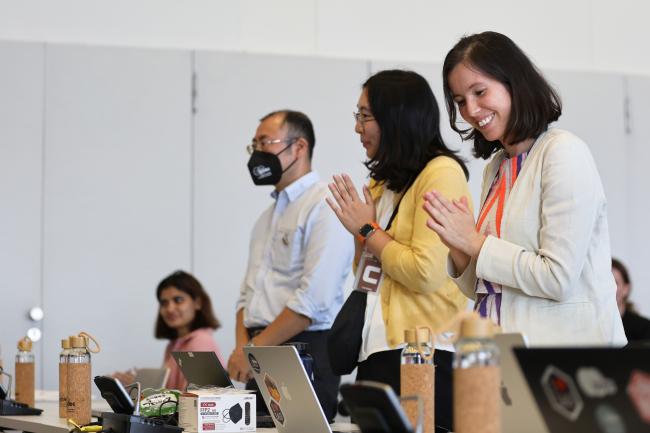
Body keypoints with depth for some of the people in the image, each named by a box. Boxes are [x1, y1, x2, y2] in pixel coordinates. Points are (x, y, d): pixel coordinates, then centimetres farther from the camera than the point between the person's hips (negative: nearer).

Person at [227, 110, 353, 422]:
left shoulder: (324, 206, -9)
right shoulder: (268, 217, 20)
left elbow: (314, 299, -18)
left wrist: (253, 349, -15)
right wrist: (242, 346, 0)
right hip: (258, 362, 7)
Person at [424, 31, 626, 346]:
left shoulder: (564, 151, -11)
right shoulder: (495, 167, 12)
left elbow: (559, 279, -18)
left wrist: (475, 242, -11)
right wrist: (459, 251, -5)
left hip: (567, 344, -7)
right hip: (505, 349, 7)